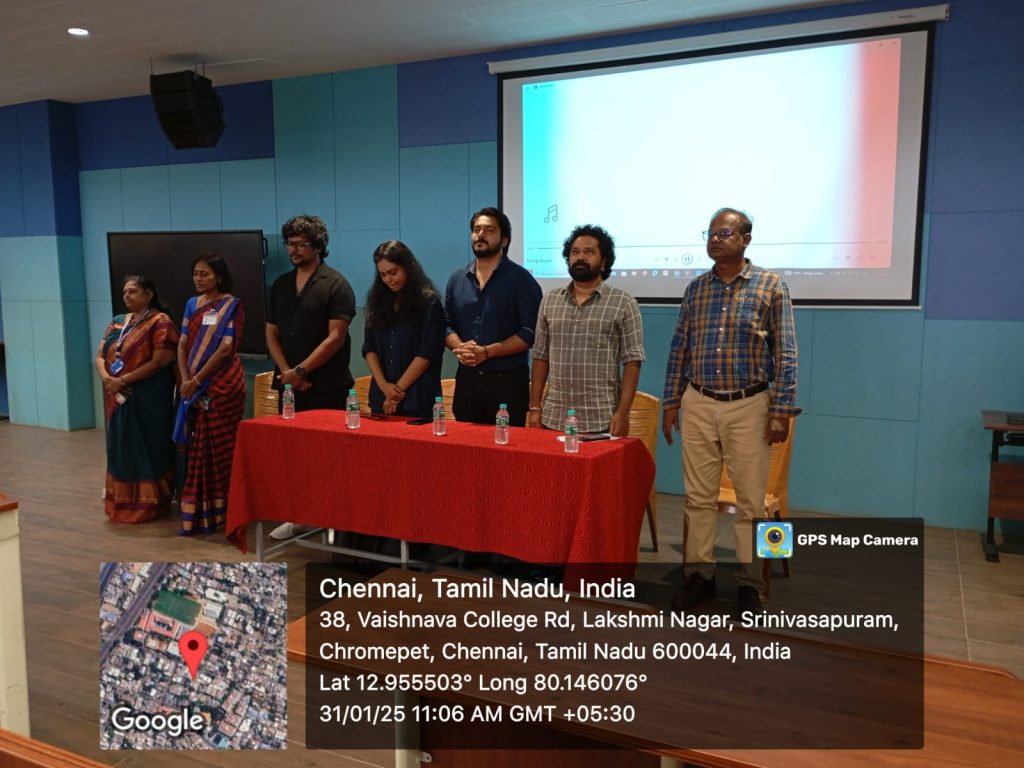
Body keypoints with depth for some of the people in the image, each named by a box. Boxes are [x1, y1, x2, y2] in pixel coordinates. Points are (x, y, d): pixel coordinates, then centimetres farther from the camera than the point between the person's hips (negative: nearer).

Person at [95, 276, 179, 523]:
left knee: (147, 447, 0)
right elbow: (100, 355, 10)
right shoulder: (117, 323, 14)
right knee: (121, 448, 13)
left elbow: (160, 361, -17)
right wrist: (106, 378, -11)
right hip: (118, 398, 7)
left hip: (148, 399, -7)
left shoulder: (160, 322, -9)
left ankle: (148, 504, 9)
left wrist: (123, 380, -18)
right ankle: (121, 502, 25)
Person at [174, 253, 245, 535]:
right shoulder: (192, 305, 13)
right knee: (197, 449, 9)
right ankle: (197, 513, 17)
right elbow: (183, 345, 10)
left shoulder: (232, 305, -6)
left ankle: (220, 513, 6)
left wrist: (197, 380, -13)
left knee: (220, 448, -2)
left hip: (222, 385, -6)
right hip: (194, 388, 6)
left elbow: (225, 348, -14)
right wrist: (185, 380, -4)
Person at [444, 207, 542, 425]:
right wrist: (460, 347, -9)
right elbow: (447, 325, 13)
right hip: (466, 379, 5)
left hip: (508, 381, -4)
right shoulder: (457, 279, 12)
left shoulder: (521, 279, -4)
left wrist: (487, 352, -18)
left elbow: (530, 332, -11)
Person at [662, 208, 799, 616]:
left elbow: (785, 353, -4)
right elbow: (679, 349, 11)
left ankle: (749, 584, 15)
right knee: (698, 496, 7)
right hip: (698, 404, 3)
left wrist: (782, 410, -9)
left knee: (750, 500, 3)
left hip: (748, 406, -3)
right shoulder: (695, 288, 7)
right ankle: (699, 574, 18)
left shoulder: (771, 287, -3)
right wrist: (671, 402, 7)